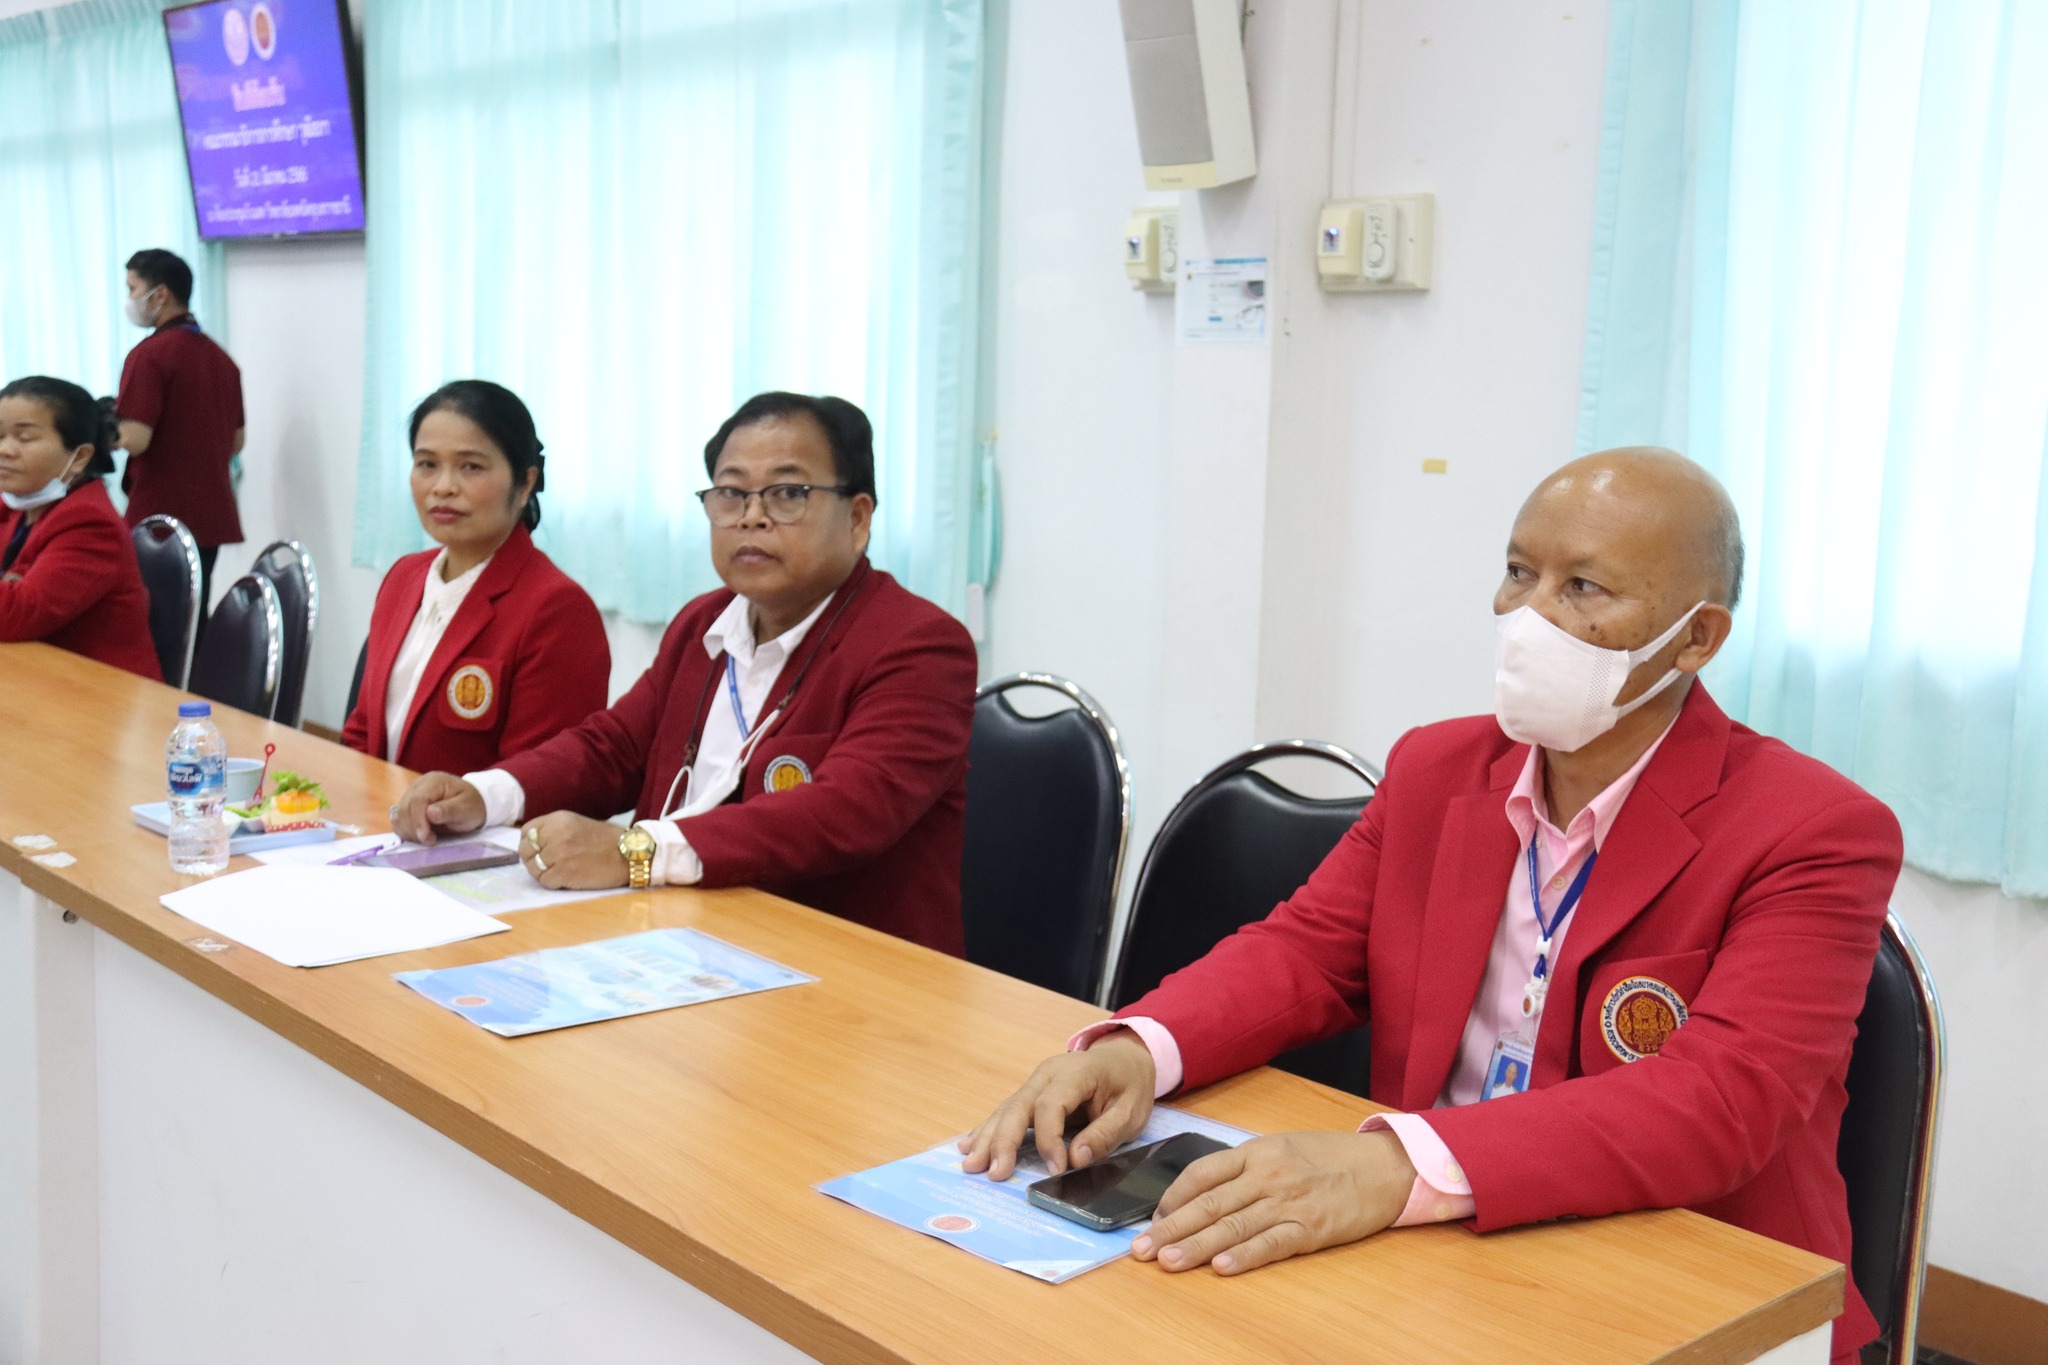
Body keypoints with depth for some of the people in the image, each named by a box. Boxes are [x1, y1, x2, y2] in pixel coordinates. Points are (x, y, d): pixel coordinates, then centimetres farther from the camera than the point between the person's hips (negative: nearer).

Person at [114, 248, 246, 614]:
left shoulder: (149, 354, -12)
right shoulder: (220, 357, 11)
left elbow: (135, 439, -18)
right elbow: (236, 440, 16)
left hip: (160, 518, -7)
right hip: (210, 516, 7)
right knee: (192, 623, 10)